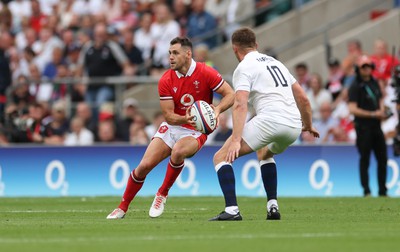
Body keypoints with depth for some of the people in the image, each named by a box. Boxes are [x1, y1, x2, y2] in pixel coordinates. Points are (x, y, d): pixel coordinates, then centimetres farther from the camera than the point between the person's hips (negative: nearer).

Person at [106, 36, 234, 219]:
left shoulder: (205, 73, -15)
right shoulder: (166, 80, -8)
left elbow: (230, 95, -12)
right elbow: (169, 116, -10)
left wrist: (217, 110, -32)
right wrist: (185, 119, -31)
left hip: (196, 130, -3)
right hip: (171, 127, 3)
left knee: (178, 151, -36)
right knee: (144, 166, -7)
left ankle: (162, 194, -12)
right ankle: (122, 207, 13)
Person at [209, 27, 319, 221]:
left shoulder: (244, 67, 4)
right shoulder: (276, 63, 26)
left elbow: (240, 105, -11)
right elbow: (303, 98, 27)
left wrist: (236, 140, -19)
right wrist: (308, 125, 42)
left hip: (270, 120, -7)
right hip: (294, 126, 7)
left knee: (221, 157, 1)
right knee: (264, 153, 37)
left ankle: (231, 210, -15)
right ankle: (272, 207, 23)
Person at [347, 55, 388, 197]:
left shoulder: (374, 83, 12)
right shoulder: (355, 87, -9)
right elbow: (353, 109, -17)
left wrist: (382, 111, 3)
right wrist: (373, 114, -19)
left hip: (376, 126, 7)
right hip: (363, 127, -7)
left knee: (382, 158, 8)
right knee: (365, 159, -3)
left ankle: (382, 191, 15)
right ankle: (366, 191, 2)